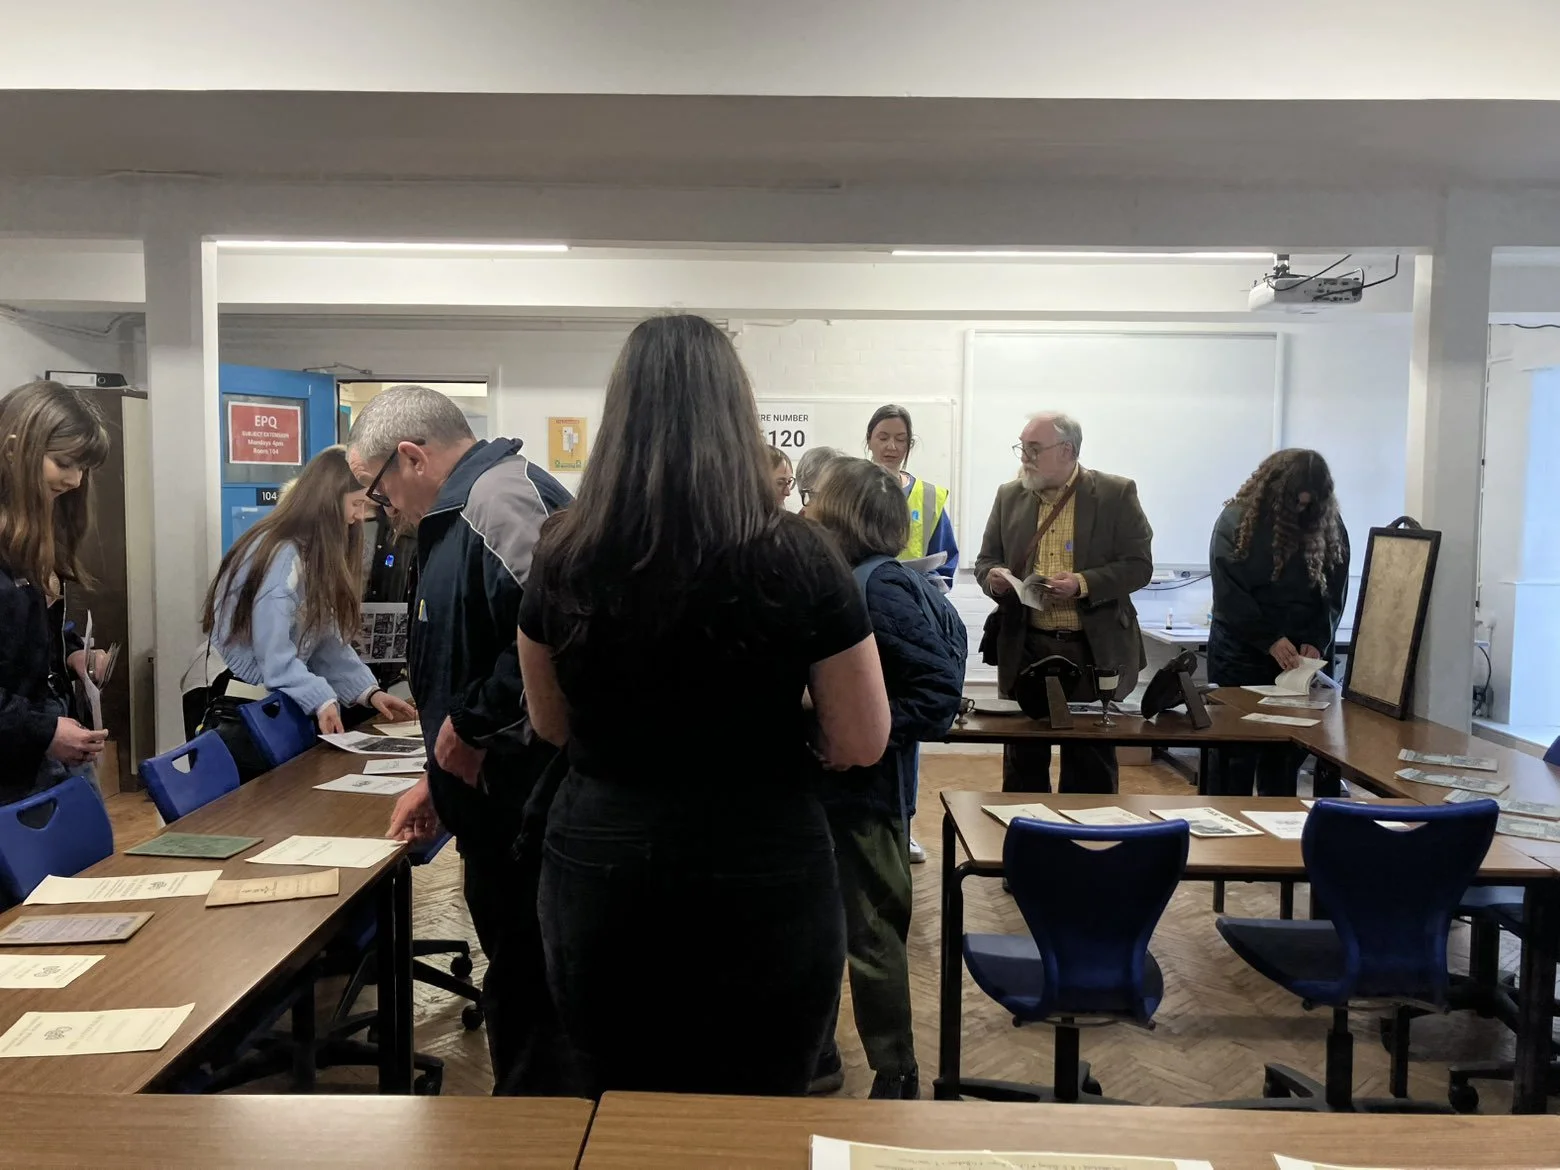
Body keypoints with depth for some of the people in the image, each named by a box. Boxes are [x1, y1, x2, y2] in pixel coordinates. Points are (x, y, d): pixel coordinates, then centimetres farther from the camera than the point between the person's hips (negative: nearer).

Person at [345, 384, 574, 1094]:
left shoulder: (502, 497, -17)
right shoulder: (462, 513, 18)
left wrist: (472, 725, -19)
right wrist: (439, 777, 27)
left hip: (530, 809, -10)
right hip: (498, 802, 10)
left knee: (525, 991, 2)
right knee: (513, 980, 20)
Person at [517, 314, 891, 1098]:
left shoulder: (564, 557, -6)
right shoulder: (796, 558, -14)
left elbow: (553, 725, 8)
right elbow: (861, 745, -6)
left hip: (599, 878, 3)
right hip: (763, 882, -2)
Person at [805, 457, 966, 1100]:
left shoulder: (881, 586, -18)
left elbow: (941, 687, -22)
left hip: (864, 791, -8)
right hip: (823, 787, 9)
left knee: (871, 941, 6)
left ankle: (898, 1082, 24)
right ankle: (814, 1057, 37)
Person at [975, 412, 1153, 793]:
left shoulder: (1116, 494, -3)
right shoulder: (1009, 496, 8)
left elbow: (1139, 565, -6)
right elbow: (986, 560, 13)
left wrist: (1083, 584, -20)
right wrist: (994, 577, -10)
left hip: (1094, 650, -3)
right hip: (1025, 649, 3)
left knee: (1090, 765, 7)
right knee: (1022, 761, 10)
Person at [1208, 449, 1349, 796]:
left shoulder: (1329, 526, 3)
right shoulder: (1237, 521, -8)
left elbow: (1334, 592, 2)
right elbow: (1229, 592, -13)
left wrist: (1316, 641, -13)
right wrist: (1271, 641, -20)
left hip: (1304, 655, 3)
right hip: (1242, 653, -3)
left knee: (1288, 751, 4)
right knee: (1238, 751, 1)